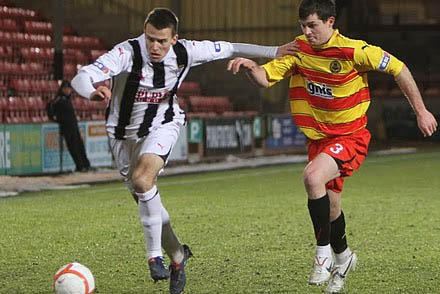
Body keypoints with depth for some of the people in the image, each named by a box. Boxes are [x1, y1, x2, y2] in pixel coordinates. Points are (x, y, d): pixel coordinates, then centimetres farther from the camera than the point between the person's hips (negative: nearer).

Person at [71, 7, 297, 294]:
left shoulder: (185, 52, -18)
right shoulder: (127, 53, -27)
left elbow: (226, 48, 0)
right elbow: (81, 78, -38)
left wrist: (273, 52, 5)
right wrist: (93, 92, -62)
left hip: (162, 126, -1)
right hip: (124, 132, 1)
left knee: (142, 179, -30)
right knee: (145, 199, 7)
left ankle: (155, 255, -21)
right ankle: (177, 255, 29)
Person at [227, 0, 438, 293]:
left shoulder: (354, 51, -19)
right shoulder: (299, 49, -4)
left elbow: (398, 69, -10)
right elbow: (265, 78, -9)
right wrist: (250, 67, -32)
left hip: (351, 137, -6)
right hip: (319, 137, 6)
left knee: (313, 176, -31)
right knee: (330, 206, 16)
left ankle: (324, 252, -19)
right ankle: (343, 256, 45)